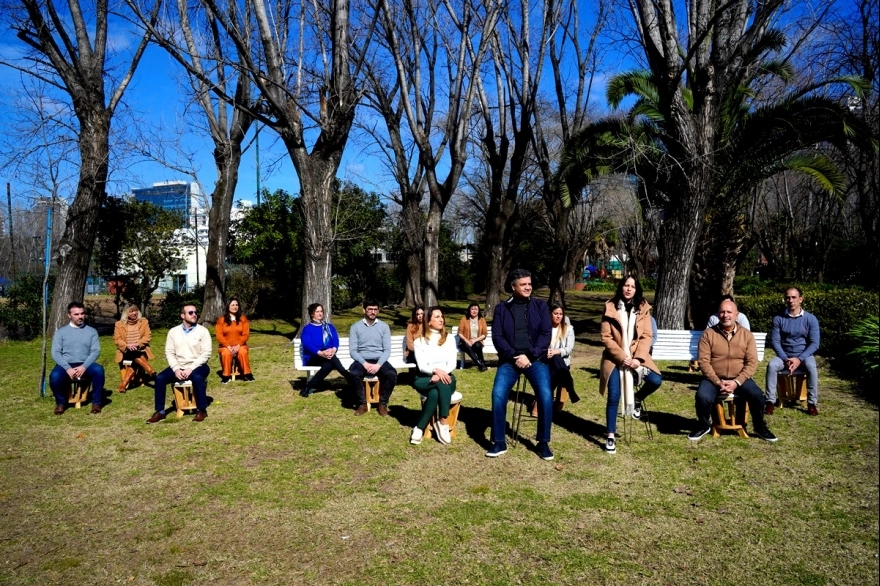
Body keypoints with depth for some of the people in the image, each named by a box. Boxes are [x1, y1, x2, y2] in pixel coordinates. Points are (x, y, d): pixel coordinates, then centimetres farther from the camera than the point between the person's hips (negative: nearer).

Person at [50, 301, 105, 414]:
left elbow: (96, 351, 1)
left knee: (98, 370, -33)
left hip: (85, 366, 0)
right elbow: (55, 353, 0)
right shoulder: (61, 332, 8)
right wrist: (68, 368, -16)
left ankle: (96, 402, -15)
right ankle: (61, 402, -2)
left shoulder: (91, 331, 10)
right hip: (66, 366, 0)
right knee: (54, 376, -33)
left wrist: (84, 366, -16)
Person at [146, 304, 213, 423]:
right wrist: (176, 369, -13)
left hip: (197, 367, -3)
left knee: (197, 378, -35)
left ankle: (202, 410, -19)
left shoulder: (202, 331, -3)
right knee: (160, 378, -19)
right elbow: (169, 352, 4)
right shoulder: (173, 331, 7)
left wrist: (191, 368, -18)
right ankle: (160, 411, -6)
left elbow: (206, 354, -9)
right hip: (178, 367, 4)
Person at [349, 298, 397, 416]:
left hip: (379, 360, 1)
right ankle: (362, 403, -12)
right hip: (361, 361, 0)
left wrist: (378, 365, -18)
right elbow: (352, 350, -3)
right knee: (353, 374, -34)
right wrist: (365, 364, -19)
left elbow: (387, 349, 0)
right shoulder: (355, 327, 4)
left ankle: (383, 403, -8)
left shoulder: (384, 326, 6)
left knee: (392, 374, -31)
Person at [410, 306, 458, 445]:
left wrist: (442, 374, -22)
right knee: (442, 384, -35)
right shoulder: (419, 341, 3)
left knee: (434, 393, -35)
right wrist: (436, 370, -28)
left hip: (446, 377, 1)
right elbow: (421, 366, -8)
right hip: (424, 380, -1)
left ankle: (419, 428, -29)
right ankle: (443, 423, -26)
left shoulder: (450, 339, 9)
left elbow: (452, 363, -2)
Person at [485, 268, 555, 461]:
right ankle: (499, 442, -2)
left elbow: (545, 335, 1)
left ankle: (543, 443, -1)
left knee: (546, 396, -19)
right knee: (498, 394, -19)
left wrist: (530, 356, -12)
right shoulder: (501, 308, 8)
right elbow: (497, 336, 1)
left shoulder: (540, 306, 8)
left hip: (536, 359, 0)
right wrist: (514, 356, -13)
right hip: (510, 360, 0)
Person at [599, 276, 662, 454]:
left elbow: (647, 336, -2)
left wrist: (638, 358, -16)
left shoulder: (643, 308, 3)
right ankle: (610, 437, 4)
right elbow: (606, 337, -6)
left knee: (655, 381, -21)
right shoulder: (610, 307, -4)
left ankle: (637, 399, 13)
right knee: (614, 396, -9)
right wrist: (622, 357, -16)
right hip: (615, 358, -2)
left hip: (637, 356, 2)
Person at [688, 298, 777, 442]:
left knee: (757, 395, -24)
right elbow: (704, 361, -8)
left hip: (739, 379, 1)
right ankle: (703, 425, 2)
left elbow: (752, 363, -4)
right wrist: (718, 382, -19)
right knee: (702, 397, -28)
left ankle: (760, 427, 6)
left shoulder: (746, 335, 2)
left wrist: (736, 382, -17)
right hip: (714, 378, -1)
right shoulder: (708, 334, -3)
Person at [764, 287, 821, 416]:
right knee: (771, 365, -30)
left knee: (812, 367, -34)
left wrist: (799, 359, -19)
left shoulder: (810, 319, -4)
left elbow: (814, 343, -7)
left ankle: (812, 403, -20)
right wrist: (785, 359, -17)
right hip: (784, 355, 1)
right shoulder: (778, 319, -2)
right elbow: (775, 341, -4)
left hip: (804, 355, -1)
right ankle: (770, 401, -24)